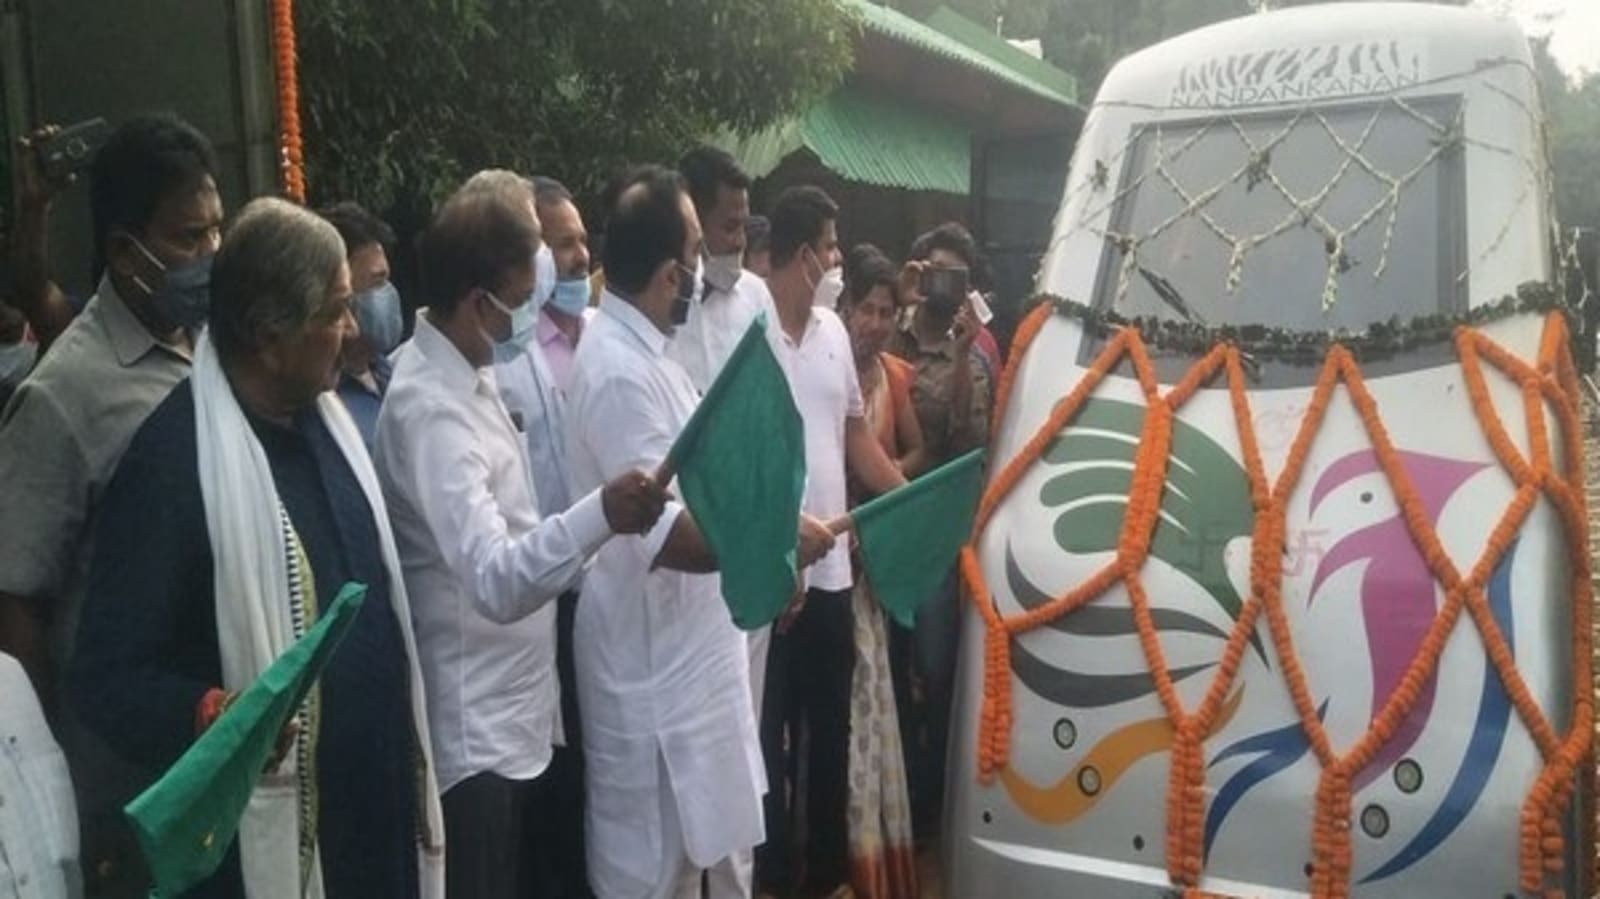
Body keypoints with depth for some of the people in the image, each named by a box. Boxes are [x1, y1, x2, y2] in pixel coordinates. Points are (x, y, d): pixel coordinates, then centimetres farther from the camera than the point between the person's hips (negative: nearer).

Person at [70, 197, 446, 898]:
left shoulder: (325, 415, 6)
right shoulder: (173, 456, -19)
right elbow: (108, 675, -17)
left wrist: (411, 752, 13)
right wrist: (212, 714, -35)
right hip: (273, 832, -7)